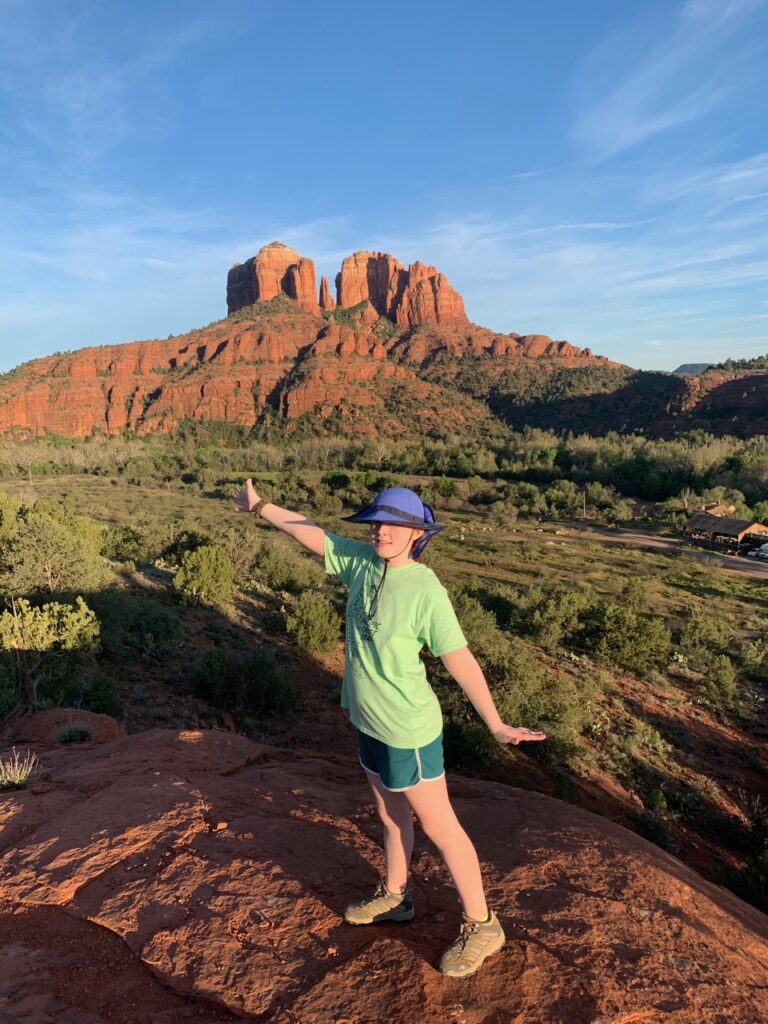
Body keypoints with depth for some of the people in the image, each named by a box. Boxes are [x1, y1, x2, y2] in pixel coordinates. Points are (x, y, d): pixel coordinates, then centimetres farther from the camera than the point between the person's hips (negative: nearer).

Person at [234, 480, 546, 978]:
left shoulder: (427, 592, -24)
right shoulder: (363, 560, -7)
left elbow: (461, 660, -21)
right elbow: (312, 532, 4)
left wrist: (496, 725, -18)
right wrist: (260, 505, 12)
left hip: (408, 730, -7)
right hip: (369, 720, 7)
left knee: (439, 826, 10)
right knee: (391, 815, 27)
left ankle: (481, 926, 31)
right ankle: (394, 896, 50)